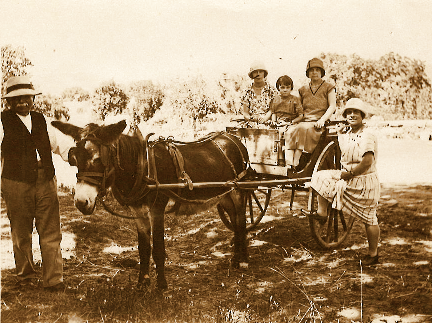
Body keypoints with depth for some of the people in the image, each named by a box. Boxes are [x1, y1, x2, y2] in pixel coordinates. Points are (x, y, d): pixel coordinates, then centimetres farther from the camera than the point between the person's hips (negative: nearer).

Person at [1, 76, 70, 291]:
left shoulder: (41, 120, 12)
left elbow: (56, 145, 21)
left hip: (46, 183, 3)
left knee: (51, 233, 0)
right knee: (21, 234, 11)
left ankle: (54, 279, 6)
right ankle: (26, 276, 28)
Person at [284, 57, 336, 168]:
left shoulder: (328, 87, 12)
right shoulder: (303, 90, 24)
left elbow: (332, 106, 2)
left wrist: (322, 120, -14)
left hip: (319, 124, -4)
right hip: (304, 122, 4)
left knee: (303, 129, -37)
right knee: (290, 132, -30)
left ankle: (296, 163, -43)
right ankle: (288, 164, -44)